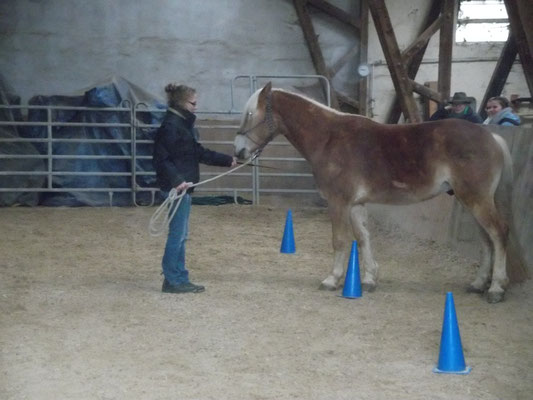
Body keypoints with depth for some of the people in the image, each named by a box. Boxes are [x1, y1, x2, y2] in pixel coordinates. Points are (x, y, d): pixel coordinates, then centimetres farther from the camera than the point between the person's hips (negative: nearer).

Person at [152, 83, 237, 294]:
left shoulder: (185, 124, 14)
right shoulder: (170, 126, -16)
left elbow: (200, 153, 22)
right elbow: (161, 159, -20)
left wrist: (227, 160, 21)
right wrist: (176, 180, -31)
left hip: (184, 185, 10)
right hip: (176, 187, -10)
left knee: (180, 234, 14)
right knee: (178, 233, -3)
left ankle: (178, 279, 21)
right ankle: (173, 280, 5)